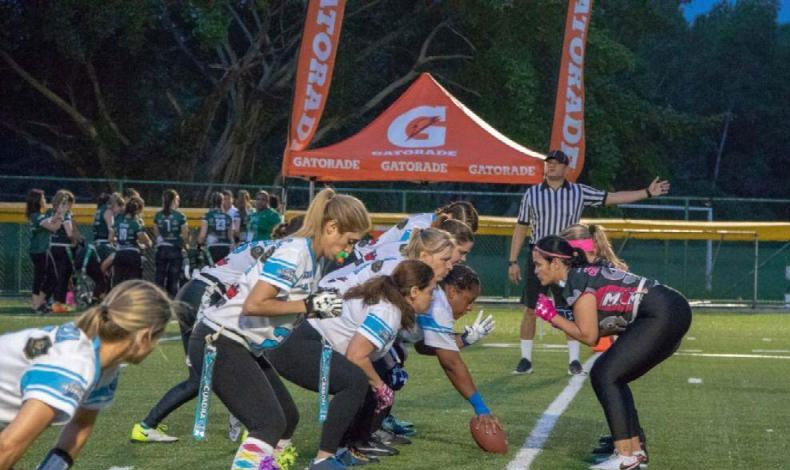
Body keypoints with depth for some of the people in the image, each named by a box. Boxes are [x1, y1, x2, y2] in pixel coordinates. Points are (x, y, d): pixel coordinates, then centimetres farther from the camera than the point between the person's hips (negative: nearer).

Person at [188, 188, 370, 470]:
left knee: (287, 417, 12)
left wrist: (321, 305, -1)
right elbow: (254, 304, -29)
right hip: (219, 344, -10)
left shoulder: (316, 257, 9)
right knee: (270, 422, -17)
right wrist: (307, 305, -21)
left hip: (245, 346, 10)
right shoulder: (294, 253, -21)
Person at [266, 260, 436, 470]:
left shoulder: (382, 296, 15)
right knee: (355, 382, -30)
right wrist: (379, 385, -8)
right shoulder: (388, 311, -15)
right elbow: (356, 355, -22)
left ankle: (337, 451, 18)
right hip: (298, 346, -11)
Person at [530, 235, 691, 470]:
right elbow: (599, 330, 17)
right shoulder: (584, 273, 18)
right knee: (612, 377, 14)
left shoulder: (577, 282, -9)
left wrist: (552, 317, -1)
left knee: (604, 376, -8)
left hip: (662, 317, -10)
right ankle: (635, 450, 17)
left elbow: (588, 336, -9)